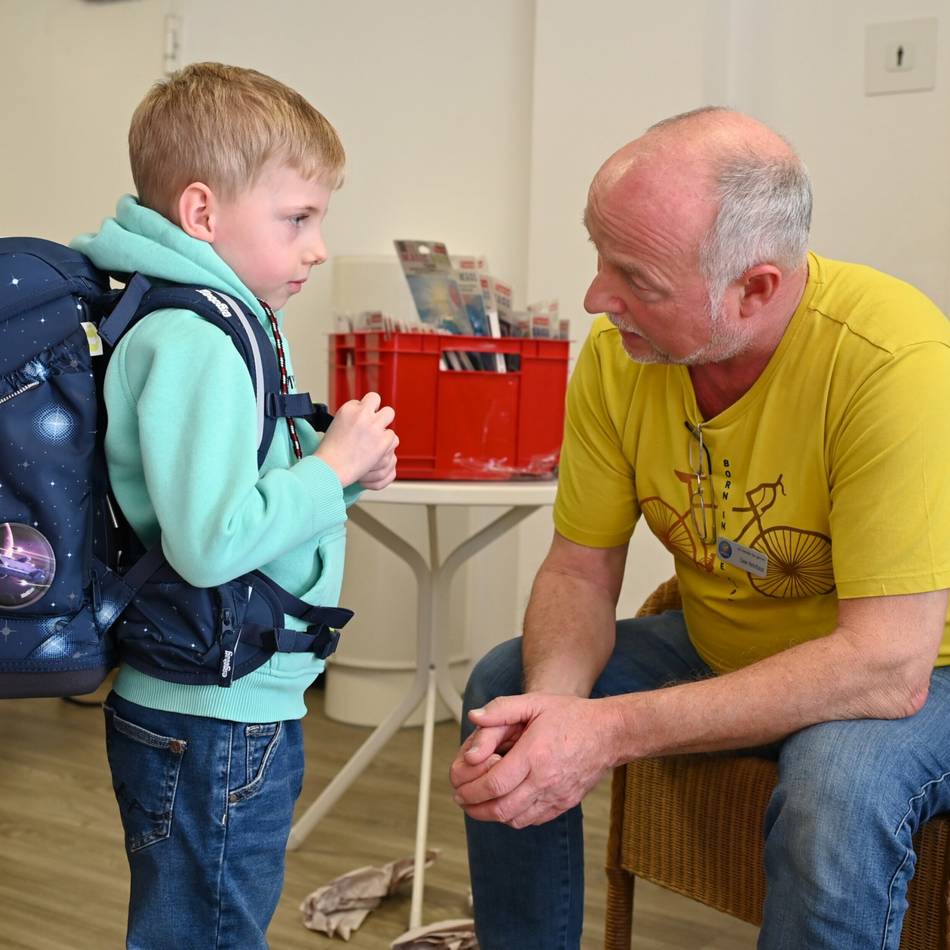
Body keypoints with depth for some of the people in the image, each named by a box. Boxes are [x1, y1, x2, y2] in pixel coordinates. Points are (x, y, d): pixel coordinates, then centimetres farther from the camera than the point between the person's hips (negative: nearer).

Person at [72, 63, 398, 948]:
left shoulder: (227, 320, 10)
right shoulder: (195, 342, -22)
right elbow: (211, 542, -30)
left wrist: (339, 465, 1)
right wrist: (334, 466, -19)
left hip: (240, 706, 10)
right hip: (212, 720, -10)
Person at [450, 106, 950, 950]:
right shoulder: (618, 351, -14)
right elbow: (579, 571, -5)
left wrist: (610, 730, -37)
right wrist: (553, 700, -28)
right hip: (720, 646, 6)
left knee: (839, 791, -35)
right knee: (503, 688, -5)